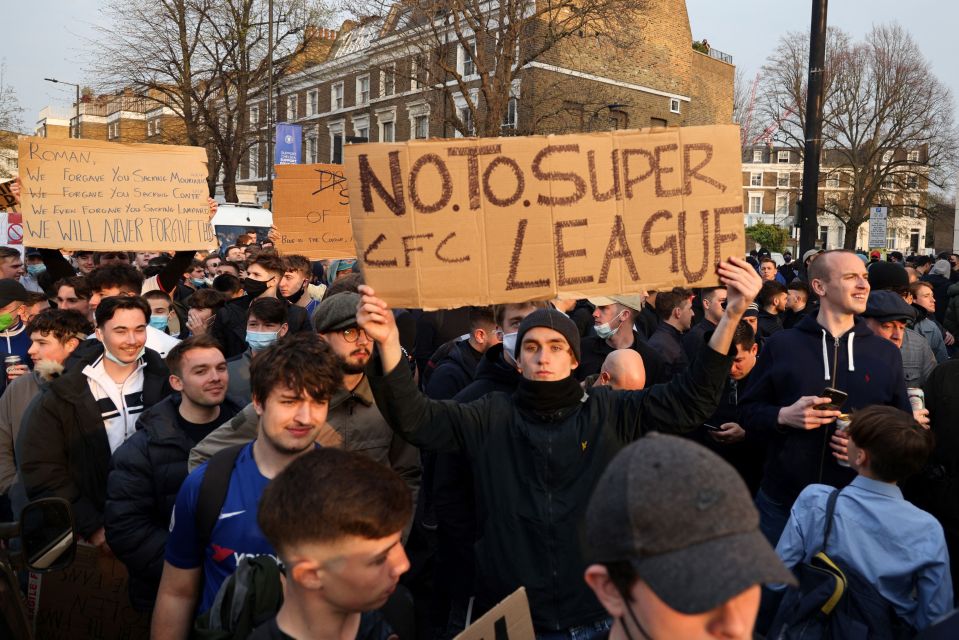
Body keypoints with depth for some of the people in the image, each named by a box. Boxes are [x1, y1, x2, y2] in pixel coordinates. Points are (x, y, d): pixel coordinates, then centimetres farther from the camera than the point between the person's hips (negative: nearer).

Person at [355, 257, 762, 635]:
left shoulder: (610, 412, -2)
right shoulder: (491, 417, -2)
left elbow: (692, 399, -6)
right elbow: (415, 418, -10)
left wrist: (731, 317, -18)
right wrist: (389, 343, -27)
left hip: (597, 609, 0)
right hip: (510, 614, 0)